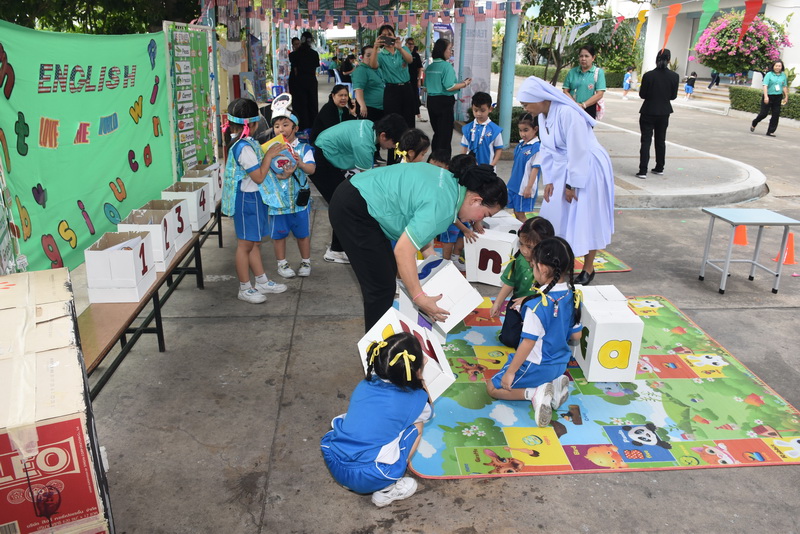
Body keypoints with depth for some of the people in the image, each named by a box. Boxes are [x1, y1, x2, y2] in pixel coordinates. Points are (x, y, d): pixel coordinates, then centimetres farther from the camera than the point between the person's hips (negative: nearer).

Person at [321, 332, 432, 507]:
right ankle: (387, 490, 8)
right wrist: (421, 381, 25)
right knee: (417, 425, 8)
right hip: (368, 480, -4)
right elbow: (428, 411, 20)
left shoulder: (364, 385, 6)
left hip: (333, 465, 5)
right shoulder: (413, 399, -5)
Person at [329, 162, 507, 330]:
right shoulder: (442, 204, -24)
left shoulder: (452, 183, 5)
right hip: (353, 209, -10)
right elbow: (403, 251, -28)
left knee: (388, 270, 19)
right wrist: (420, 298, -23)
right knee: (381, 286, -6)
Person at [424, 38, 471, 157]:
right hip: (444, 102, -7)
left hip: (431, 101, 7)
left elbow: (426, 87, 14)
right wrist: (465, 84, -6)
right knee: (445, 135, 0)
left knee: (436, 133, 17)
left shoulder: (429, 67, 8)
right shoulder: (447, 66, -14)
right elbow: (449, 87, -20)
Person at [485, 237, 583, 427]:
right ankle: (555, 384, 7)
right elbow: (576, 336, 3)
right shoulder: (573, 296, -8)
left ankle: (534, 393, -10)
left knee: (493, 388, 9)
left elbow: (528, 343, -24)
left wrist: (510, 372, -13)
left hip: (536, 367, -7)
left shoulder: (537, 305, -30)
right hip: (561, 364, 7)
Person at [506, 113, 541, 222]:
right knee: (516, 212, 15)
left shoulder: (536, 147, -16)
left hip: (525, 188, -8)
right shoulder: (520, 145, 6)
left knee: (520, 214, -1)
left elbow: (535, 168, -17)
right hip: (514, 185, 8)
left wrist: (529, 187, -18)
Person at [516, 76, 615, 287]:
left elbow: (577, 152, -24)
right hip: (563, 168, 9)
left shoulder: (567, 114, -26)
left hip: (588, 169, -8)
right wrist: (549, 180, 0)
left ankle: (588, 268, 16)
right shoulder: (543, 115, 1)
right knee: (556, 216, 11)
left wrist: (571, 184, -19)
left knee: (585, 218, 1)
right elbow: (547, 149, 6)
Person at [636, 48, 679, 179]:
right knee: (661, 140, 16)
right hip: (664, 113, 3)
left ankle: (643, 171, -8)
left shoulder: (648, 75, -14)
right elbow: (673, 96, 0)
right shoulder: (674, 76, -6)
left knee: (646, 141, 0)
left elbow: (642, 94, -8)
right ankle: (659, 168, 25)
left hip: (648, 112, -3)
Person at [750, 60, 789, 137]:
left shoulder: (783, 75, 8)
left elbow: (785, 87, 15)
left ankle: (771, 131, 9)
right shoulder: (769, 74, -6)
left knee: (776, 115, 1)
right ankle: (753, 124, 26)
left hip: (778, 97, 4)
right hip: (769, 96, -4)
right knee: (764, 113, -2)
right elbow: (765, 85, -13)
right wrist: (766, 96, -23)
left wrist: (786, 97, 15)